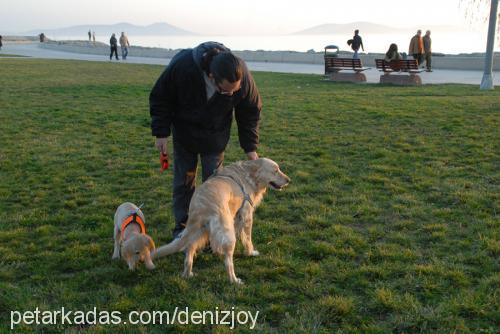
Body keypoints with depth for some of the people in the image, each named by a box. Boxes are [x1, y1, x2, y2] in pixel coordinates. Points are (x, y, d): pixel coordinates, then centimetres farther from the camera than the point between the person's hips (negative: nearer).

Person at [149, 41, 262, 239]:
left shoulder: (243, 76, -30)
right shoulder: (182, 66, -36)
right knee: (184, 180, 6)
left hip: (215, 137, 1)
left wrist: (250, 147, -9)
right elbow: (160, 98, -17)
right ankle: (182, 226, 20)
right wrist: (161, 133, -15)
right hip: (184, 132, 0)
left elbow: (251, 111, -9)